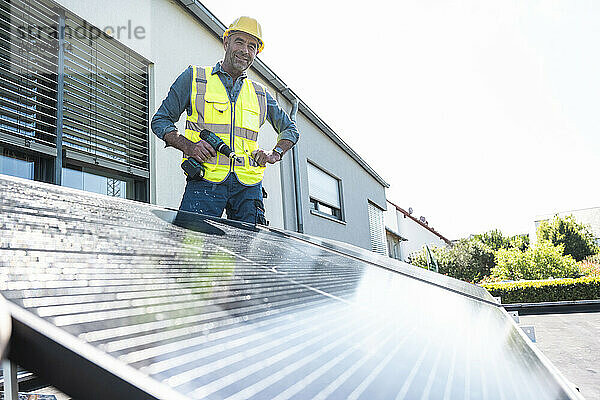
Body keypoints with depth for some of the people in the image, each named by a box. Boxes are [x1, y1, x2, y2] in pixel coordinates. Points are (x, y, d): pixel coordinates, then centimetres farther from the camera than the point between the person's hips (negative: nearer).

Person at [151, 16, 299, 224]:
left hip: (248, 186, 3)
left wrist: (275, 154, 8)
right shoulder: (193, 77, 12)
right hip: (205, 183, -3)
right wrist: (188, 146, -8)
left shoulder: (260, 94, 21)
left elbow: (290, 129, 29)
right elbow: (160, 121, 11)